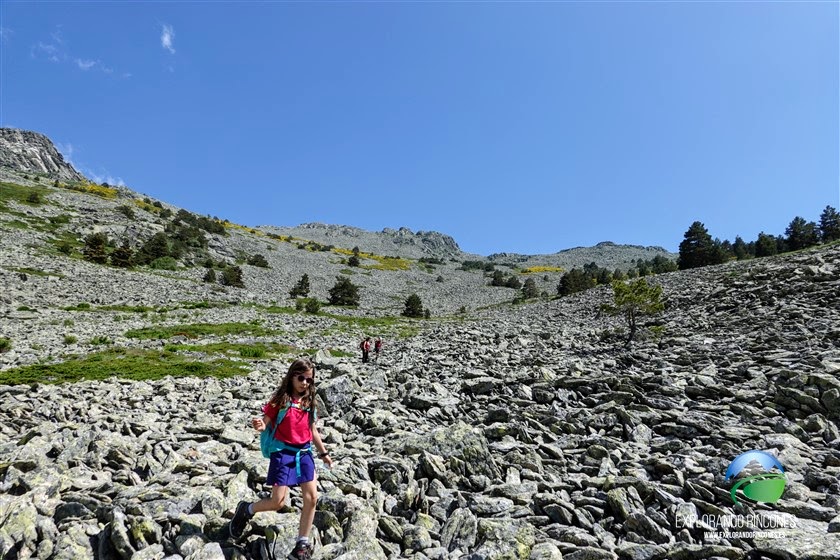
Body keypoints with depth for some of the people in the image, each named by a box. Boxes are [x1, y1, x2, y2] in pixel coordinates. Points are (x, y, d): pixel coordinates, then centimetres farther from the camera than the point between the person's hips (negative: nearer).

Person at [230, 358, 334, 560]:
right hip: (283, 452, -5)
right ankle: (246, 510, 26)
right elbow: (267, 422, -7)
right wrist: (260, 426, -32)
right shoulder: (280, 399, -9)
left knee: (312, 497, -1)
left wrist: (323, 452, 19)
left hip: (304, 452, 5)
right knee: (277, 502, -6)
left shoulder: (309, 401, 6)